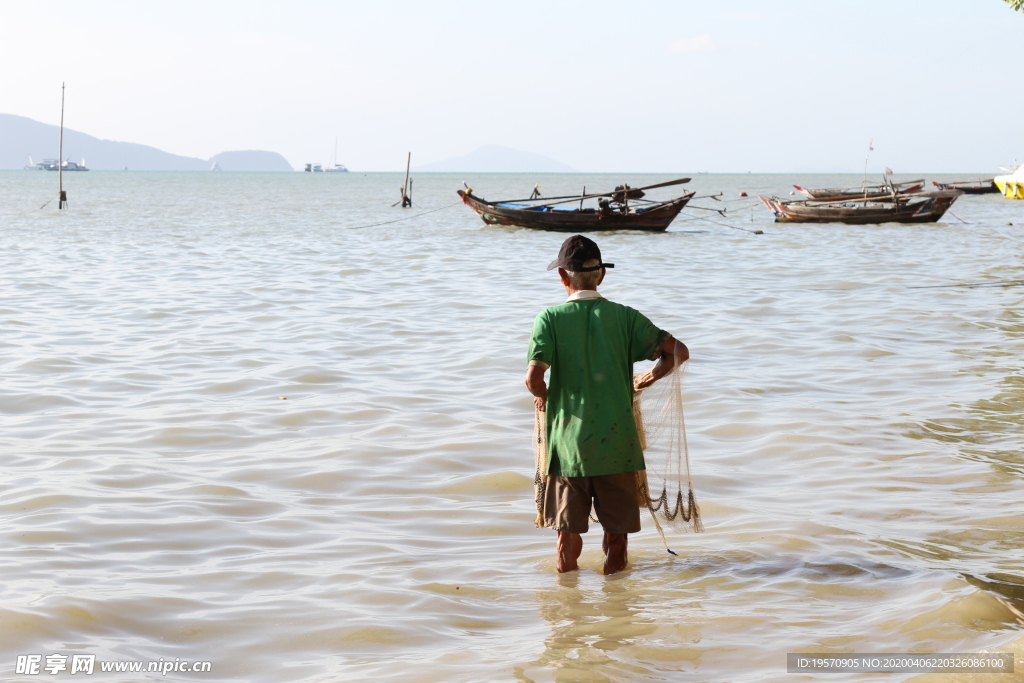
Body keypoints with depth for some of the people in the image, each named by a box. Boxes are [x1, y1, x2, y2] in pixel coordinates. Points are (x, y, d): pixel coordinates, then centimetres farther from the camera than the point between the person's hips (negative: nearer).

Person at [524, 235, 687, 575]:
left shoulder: (550, 318, -5)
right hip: (617, 444, 1)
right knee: (617, 533, 12)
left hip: (568, 443, -1)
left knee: (568, 535, 10)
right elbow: (678, 351, -3)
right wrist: (649, 377, 14)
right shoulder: (624, 317, 0)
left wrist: (543, 396, 7)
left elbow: (533, 377, -15)